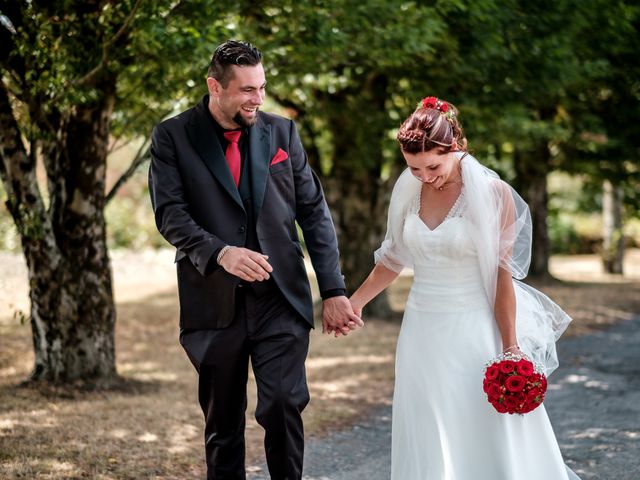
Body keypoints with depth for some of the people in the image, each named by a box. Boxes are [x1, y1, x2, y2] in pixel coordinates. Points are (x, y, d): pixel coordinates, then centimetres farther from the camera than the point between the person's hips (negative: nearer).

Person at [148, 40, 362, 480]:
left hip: (281, 300, 1)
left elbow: (314, 212, 8)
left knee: (283, 407, -10)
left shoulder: (282, 132, 7)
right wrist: (219, 252, -28)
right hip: (214, 306, -1)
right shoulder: (172, 137, 0)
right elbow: (170, 213, -10)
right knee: (222, 424, 9)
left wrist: (333, 290, 2)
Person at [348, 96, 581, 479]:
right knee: (426, 443, 8)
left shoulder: (491, 193, -11)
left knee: (486, 437, -2)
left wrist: (511, 348, -11)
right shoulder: (408, 190, 3)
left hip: (474, 332, -5)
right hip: (422, 331, 5)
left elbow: (502, 276, -11)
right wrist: (355, 301, 17)